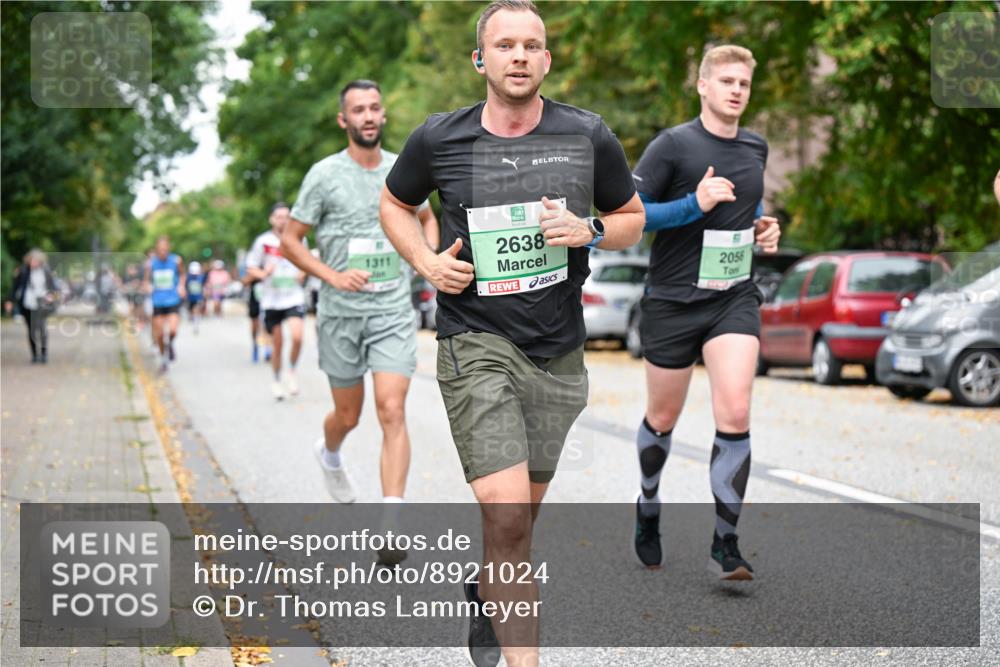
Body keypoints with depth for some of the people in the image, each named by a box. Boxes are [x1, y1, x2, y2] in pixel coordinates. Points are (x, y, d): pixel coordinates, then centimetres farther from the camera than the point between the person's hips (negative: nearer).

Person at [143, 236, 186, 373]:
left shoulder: (176, 260, -4)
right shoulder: (151, 263, -5)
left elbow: (182, 274, 15)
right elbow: (147, 280, 7)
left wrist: (181, 286, -2)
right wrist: (148, 286, -15)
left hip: (173, 301, -1)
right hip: (158, 302, 1)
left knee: (172, 330, -17)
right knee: (159, 334, 4)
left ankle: (170, 344, 19)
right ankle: (163, 359, 27)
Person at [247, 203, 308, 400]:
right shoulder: (263, 241, -3)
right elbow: (251, 269, 3)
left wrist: (302, 274, -2)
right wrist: (263, 274, -17)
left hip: (294, 297, 0)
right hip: (271, 300, 0)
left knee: (297, 336, -20)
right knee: (277, 345, 6)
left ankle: (292, 372, 5)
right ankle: (276, 381, 26)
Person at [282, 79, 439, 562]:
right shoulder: (325, 174, -4)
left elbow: (426, 218, 25)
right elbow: (289, 241, -1)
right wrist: (334, 277, -15)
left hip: (393, 311, 1)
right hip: (341, 313, -1)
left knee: (392, 412, -12)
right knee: (348, 415, 12)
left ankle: (392, 526, -14)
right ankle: (329, 453, 49)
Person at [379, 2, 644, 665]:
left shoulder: (589, 137, 0)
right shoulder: (439, 139, -3)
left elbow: (633, 218, 13)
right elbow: (394, 204, 15)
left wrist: (589, 232, -9)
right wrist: (426, 261, -3)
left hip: (558, 353, 3)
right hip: (475, 343, -3)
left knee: (521, 513, 17)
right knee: (507, 513, -17)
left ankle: (484, 595, 48)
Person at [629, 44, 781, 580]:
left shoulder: (756, 148, 9)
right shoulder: (673, 145, -10)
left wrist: (764, 227, 7)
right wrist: (695, 203, -22)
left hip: (734, 299, 3)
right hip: (673, 301, -3)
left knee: (735, 415, -13)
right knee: (663, 419, 11)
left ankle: (725, 544, -4)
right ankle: (648, 508, 39)